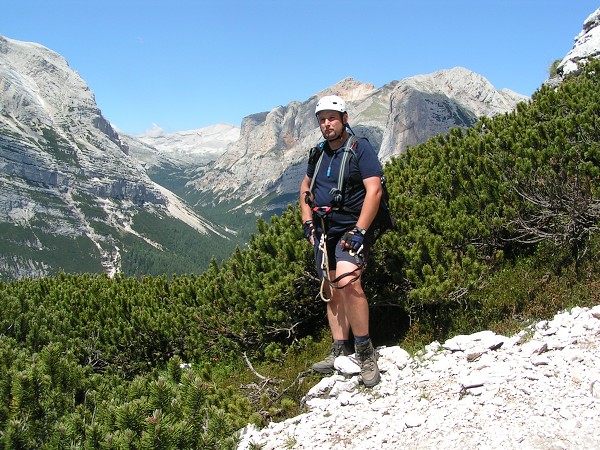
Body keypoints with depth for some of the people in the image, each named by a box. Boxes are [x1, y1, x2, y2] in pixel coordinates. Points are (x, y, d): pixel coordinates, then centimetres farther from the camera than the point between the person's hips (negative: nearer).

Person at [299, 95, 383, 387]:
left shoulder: (361, 148, -7)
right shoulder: (319, 153, 13)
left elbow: (374, 191, -15)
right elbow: (306, 188, 26)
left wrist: (359, 231, -22)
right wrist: (308, 223, 13)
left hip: (352, 229, -7)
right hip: (324, 231, 7)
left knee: (348, 283, -26)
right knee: (332, 292, 9)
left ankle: (365, 351, -15)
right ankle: (340, 351, 18)